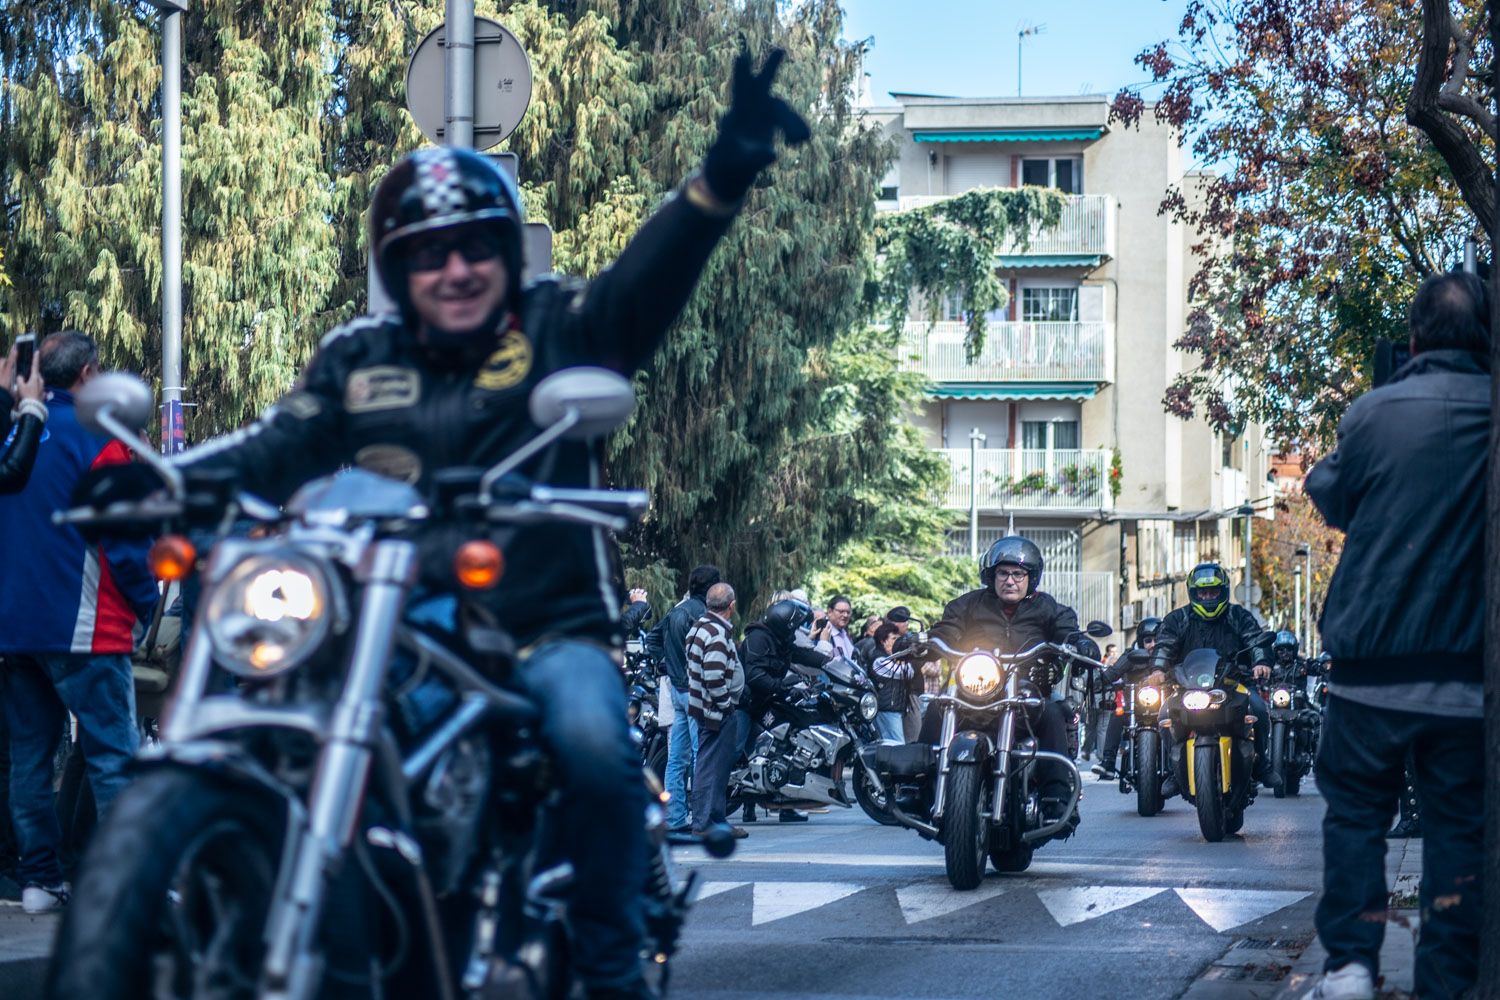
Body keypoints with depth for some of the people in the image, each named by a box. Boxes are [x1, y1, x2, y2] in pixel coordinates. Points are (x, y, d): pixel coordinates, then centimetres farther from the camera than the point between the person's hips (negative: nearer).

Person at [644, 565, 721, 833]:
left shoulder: (677, 610, 14)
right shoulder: (699, 612, -14)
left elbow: (652, 639, 22)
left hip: (677, 688, 9)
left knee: (678, 758, 9)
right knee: (702, 755, -6)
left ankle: (675, 817, 11)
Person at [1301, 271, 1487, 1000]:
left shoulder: (1374, 412, -5)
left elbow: (1332, 499, 11)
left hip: (1374, 659, -1)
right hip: (1469, 666, 1)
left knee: (1355, 809, 9)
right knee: (1458, 824, 6)